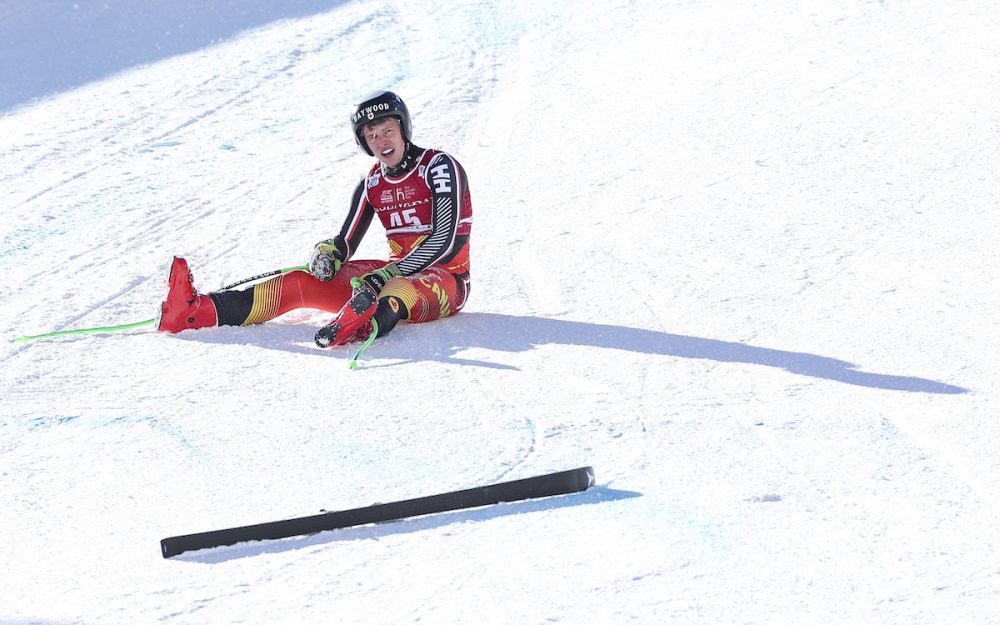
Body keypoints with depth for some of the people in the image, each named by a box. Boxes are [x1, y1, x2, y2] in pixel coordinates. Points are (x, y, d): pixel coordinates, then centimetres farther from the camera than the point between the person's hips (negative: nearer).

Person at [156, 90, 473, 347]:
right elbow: (346, 242, 10)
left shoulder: (439, 167, -9)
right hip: (397, 271, 6)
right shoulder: (372, 183, 10)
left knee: (399, 289, -43)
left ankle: (368, 323, -78)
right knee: (303, 282, -10)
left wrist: (389, 274, -27)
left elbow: (446, 241, -19)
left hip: (445, 280, -6)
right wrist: (327, 254, -15)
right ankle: (197, 311, -23)